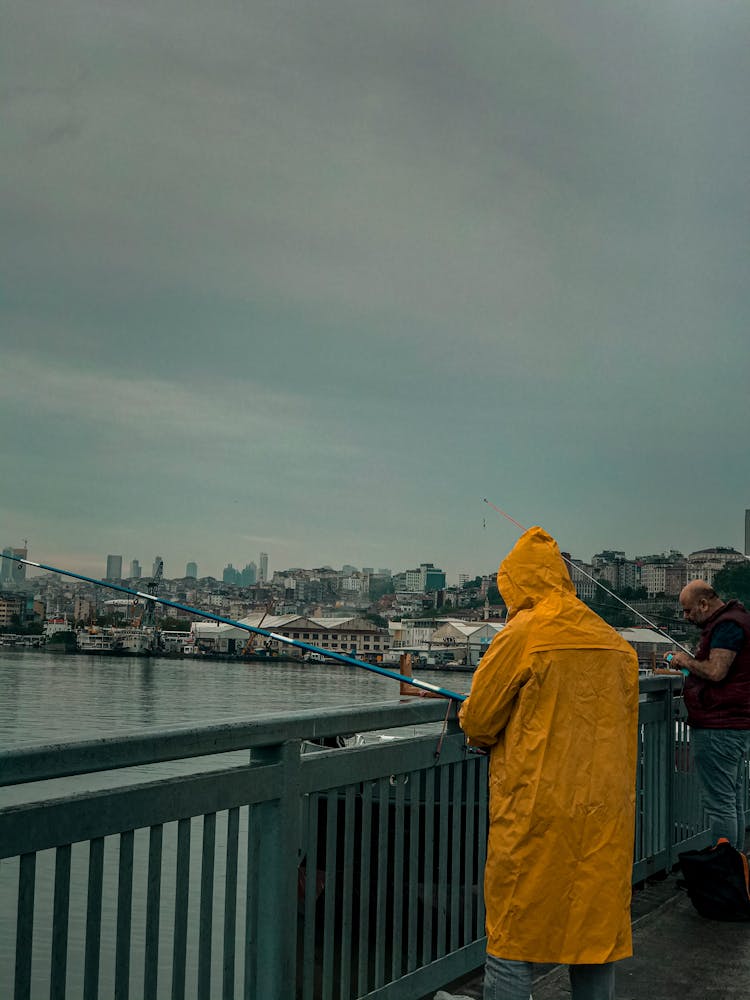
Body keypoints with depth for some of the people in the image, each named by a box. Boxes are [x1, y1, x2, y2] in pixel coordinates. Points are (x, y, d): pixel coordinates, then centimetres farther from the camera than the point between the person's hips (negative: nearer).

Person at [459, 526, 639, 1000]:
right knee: (597, 934, 13)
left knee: (512, 942, 3)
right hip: (606, 814, 6)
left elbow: (477, 723, -5)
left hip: (537, 814, -6)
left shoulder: (523, 634, -10)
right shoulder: (617, 643, 8)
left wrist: (469, 714, 17)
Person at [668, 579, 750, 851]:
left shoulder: (728, 625, -16)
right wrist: (689, 663, 15)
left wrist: (687, 661, -9)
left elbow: (716, 671, -25)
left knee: (720, 804, -7)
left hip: (718, 729, -11)